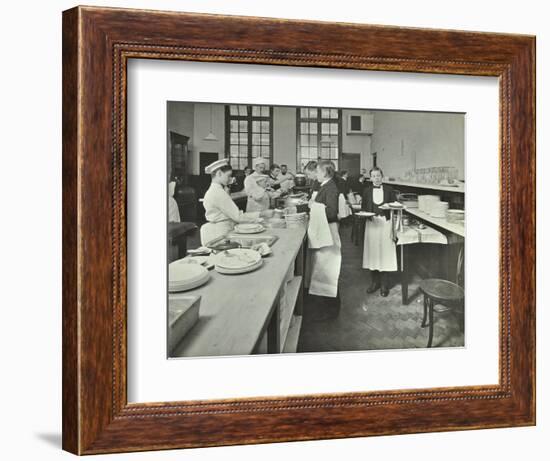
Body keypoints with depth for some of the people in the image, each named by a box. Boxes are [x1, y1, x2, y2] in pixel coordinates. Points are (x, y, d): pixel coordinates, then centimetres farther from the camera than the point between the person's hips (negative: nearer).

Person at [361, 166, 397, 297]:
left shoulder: (388, 190, 4)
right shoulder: (367, 191, 7)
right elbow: (363, 207, 8)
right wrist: (366, 214, -12)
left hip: (385, 222, -2)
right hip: (372, 223, 2)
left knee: (385, 251, -2)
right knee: (372, 251, 4)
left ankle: (384, 285, 5)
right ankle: (374, 282, 16)